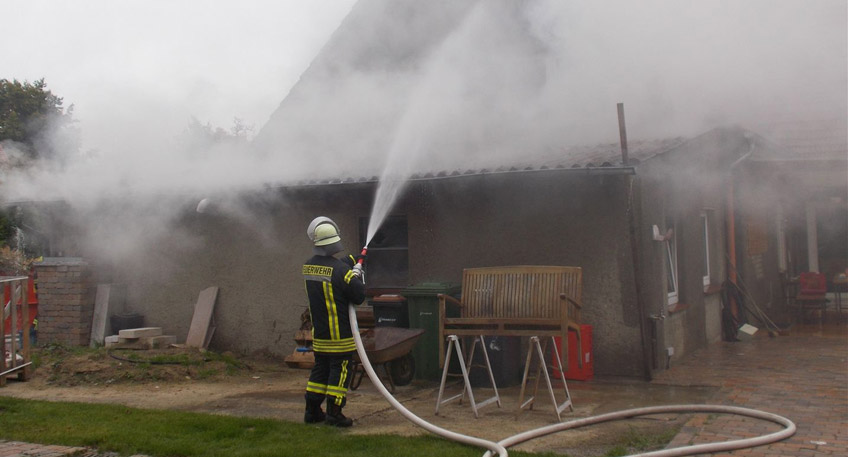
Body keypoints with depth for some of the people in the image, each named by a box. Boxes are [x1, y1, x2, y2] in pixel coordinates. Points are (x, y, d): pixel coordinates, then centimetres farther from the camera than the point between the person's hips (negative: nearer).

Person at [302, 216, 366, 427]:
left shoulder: (308, 267, 2)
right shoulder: (340, 270, -21)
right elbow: (359, 296, -14)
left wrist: (352, 260, 24)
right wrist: (357, 275, 2)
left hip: (319, 333, 7)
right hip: (340, 334, -7)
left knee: (320, 369, 17)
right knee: (340, 371, 2)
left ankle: (312, 411, 21)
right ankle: (333, 413, 3)